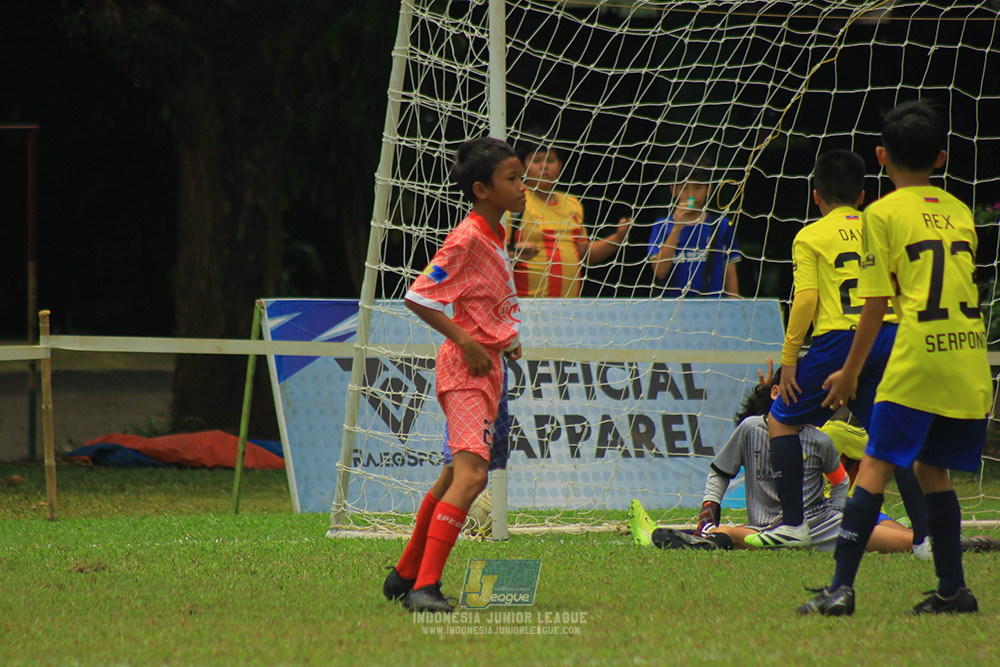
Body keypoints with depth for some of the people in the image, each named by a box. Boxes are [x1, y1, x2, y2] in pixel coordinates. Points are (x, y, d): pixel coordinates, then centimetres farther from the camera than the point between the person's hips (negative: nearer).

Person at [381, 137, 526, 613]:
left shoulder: (496, 236, 13)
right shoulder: (467, 239, -16)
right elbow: (417, 297, -17)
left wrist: (507, 339, 11)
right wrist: (466, 341, -21)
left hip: (486, 365, 10)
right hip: (465, 369, -10)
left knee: (456, 476, 19)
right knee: (471, 474, -22)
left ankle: (406, 575, 32)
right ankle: (425, 586, -27)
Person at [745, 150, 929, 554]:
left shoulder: (810, 237, 4)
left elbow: (806, 299, -6)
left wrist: (789, 357, -1)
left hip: (839, 339, -4)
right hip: (890, 335, 4)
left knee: (782, 421, 13)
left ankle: (793, 524, 8)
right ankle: (926, 534, 0)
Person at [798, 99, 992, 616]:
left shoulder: (884, 214, -1)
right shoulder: (959, 213, 16)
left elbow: (877, 303, -4)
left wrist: (850, 373, 4)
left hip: (917, 360, -6)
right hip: (971, 360, 6)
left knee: (875, 468, -7)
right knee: (932, 469, 17)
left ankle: (841, 587, -15)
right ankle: (952, 589, 14)